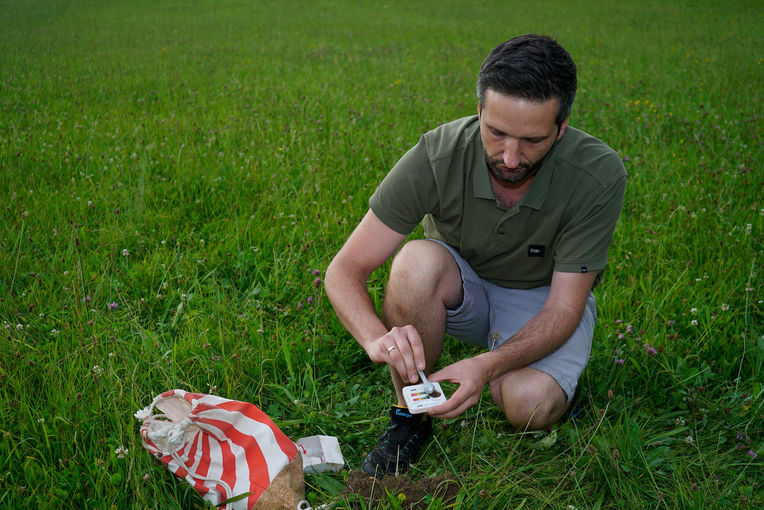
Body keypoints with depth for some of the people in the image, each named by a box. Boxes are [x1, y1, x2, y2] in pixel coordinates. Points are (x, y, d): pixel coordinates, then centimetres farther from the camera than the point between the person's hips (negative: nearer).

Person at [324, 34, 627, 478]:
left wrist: (489, 365, -41)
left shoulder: (599, 175, -28)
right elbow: (345, 270, -25)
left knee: (529, 405, -31)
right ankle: (409, 418, -13)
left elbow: (563, 307, -23)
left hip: (543, 297, -1)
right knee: (416, 262, -34)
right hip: (459, 288, 1)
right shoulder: (437, 156, -27)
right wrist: (378, 338, -47)